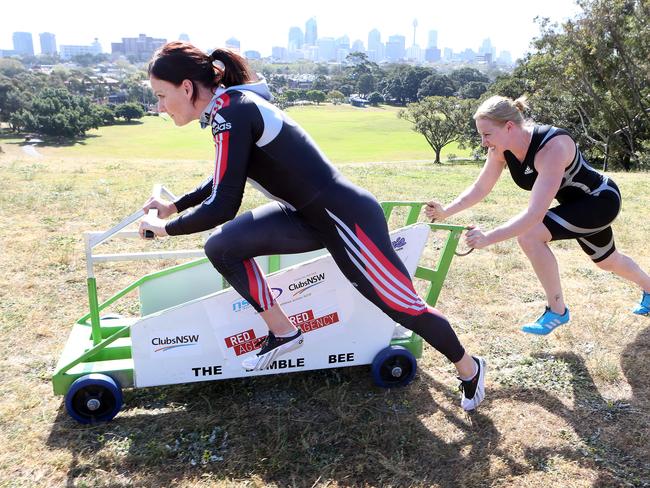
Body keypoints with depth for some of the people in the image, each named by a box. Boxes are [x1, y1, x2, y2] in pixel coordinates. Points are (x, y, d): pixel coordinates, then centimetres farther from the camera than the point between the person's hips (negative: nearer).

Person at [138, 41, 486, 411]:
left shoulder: (232, 115, -21)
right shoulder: (235, 103, 7)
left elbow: (222, 208, -23)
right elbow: (227, 178, 23)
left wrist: (166, 227, -7)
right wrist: (175, 206, 25)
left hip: (345, 217, -9)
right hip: (308, 214, 9)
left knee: (405, 307, 3)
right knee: (223, 247, 0)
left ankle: (470, 369, 28)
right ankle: (283, 333, 12)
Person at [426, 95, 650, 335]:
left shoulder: (552, 147, -40)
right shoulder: (501, 149, -18)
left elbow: (535, 214, -47)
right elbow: (479, 189, -9)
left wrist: (487, 238, -52)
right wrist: (445, 212, -22)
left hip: (601, 200, -8)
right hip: (577, 203, 8)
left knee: (529, 234, -28)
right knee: (606, 261, 29)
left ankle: (557, 311, -9)